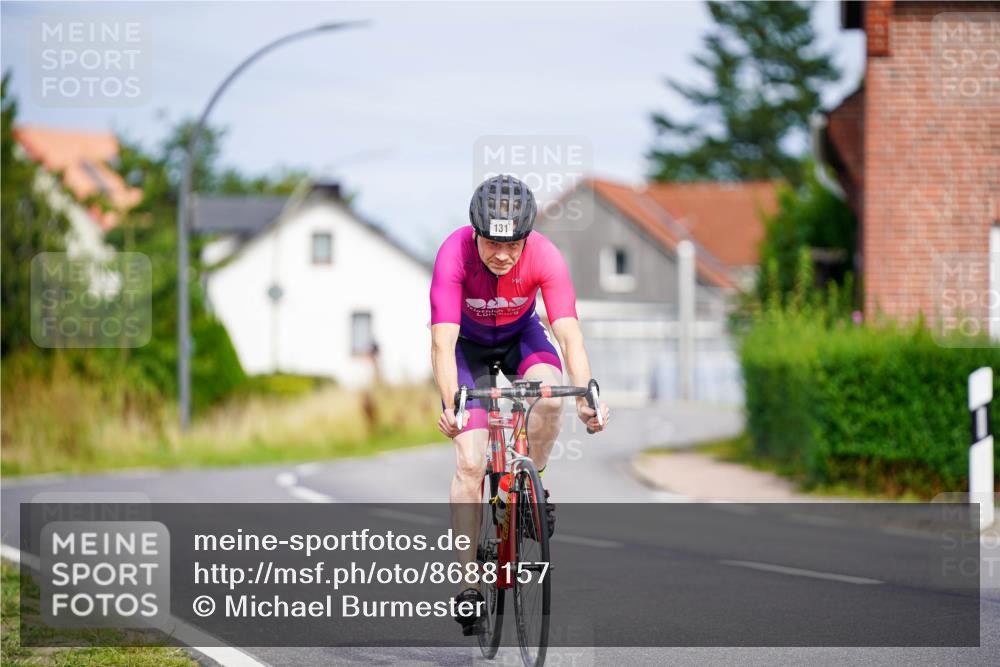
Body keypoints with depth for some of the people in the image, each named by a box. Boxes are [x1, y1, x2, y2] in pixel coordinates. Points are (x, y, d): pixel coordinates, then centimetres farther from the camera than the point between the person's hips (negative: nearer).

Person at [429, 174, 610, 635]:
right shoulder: (454, 255, -33)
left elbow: (569, 334, -35)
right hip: (470, 346, -1)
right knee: (469, 463, -14)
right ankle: (469, 584, -8)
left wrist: (587, 398, -50)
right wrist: (449, 405, -54)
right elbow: (443, 342, -39)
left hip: (521, 337, 1)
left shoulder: (544, 256, -30)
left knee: (550, 395, -33)